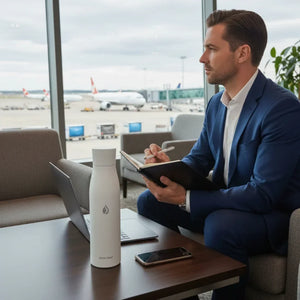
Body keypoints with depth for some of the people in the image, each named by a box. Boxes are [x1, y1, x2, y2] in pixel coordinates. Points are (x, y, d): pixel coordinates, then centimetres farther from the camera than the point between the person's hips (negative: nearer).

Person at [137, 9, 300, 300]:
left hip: (272, 214, -7)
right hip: (224, 203, 8)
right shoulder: (216, 103, 3)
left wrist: (186, 198, -30)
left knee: (221, 224, -37)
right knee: (149, 201, -1)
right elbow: (198, 159, 11)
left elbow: (264, 194, -27)